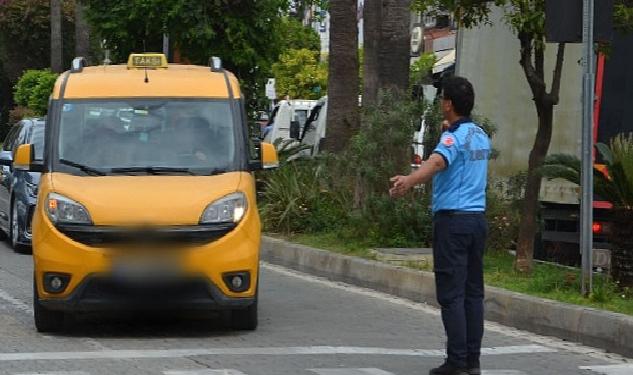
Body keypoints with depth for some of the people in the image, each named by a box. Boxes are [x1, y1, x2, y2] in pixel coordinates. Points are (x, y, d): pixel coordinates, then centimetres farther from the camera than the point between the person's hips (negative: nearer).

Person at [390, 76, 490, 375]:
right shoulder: (482, 137, 14)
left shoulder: (454, 137, -12)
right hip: (477, 218, 8)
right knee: (473, 292, 9)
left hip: (452, 219, -8)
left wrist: (409, 181, -49)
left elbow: (437, 162, -34)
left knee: (451, 293, -6)